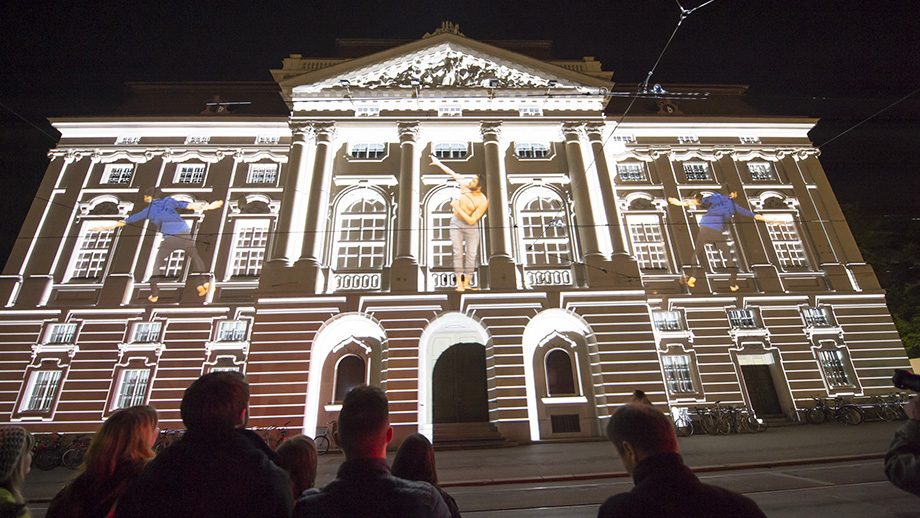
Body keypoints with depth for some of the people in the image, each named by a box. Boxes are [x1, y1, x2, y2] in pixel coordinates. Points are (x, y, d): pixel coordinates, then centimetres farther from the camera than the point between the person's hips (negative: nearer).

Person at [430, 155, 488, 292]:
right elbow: (453, 173, 10)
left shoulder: (482, 202, -20)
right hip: (456, 223, 3)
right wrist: (439, 163, 19)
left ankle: (466, 283, 3)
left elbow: (472, 220, -21)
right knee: (458, 252, -5)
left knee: (471, 254, -6)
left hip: (470, 226, -2)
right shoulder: (466, 185, -7)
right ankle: (459, 283, -5)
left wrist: (457, 207, -21)